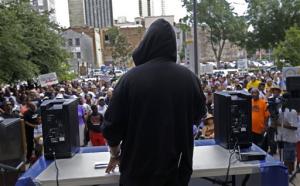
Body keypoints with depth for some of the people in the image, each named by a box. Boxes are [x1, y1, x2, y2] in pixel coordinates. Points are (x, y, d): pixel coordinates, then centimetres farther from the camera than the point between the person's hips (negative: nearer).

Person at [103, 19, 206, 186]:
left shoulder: (131, 78, -18)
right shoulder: (189, 78, -11)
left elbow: (112, 124, -10)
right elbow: (199, 115, 7)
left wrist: (115, 154, 8)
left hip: (138, 167, -1)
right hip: (177, 167, 2)